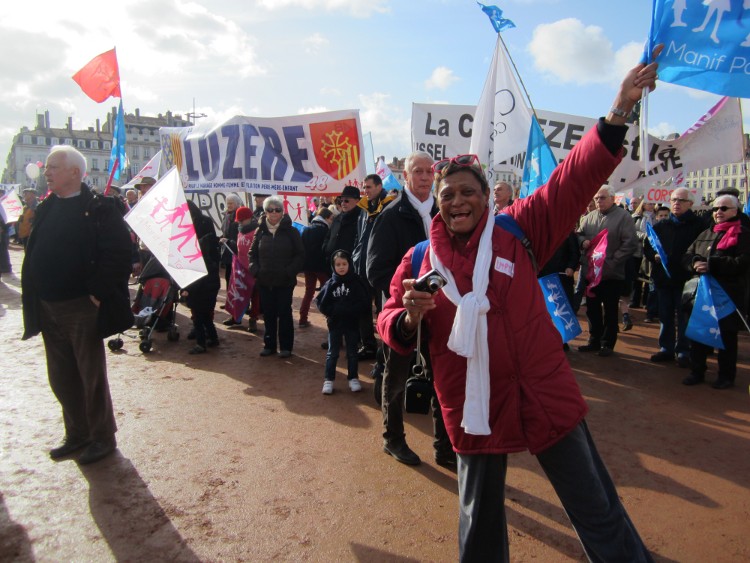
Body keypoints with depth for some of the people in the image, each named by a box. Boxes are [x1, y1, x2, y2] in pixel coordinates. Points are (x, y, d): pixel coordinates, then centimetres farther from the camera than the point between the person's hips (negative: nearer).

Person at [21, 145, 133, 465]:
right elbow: (33, 255, 16)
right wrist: (33, 299, 9)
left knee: (91, 376, 5)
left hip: (82, 309, -7)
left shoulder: (99, 210, -11)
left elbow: (117, 256, -19)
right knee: (61, 378, 15)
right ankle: (77, 434, 32)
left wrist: (97, 293, -20)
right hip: (48, 309, 7)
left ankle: (103, 438, 21)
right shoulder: (46, 209, 11)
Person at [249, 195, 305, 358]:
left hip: (285, 281, -3)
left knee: (284, 313, 5)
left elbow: (300, 255, -4)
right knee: (268, 314, 10)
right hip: (265, 281, 3)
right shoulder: (260, 231, 6)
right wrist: (255, 270, -2)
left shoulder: (291, 231, -4)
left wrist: (289, 271, -13)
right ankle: (269, 345, 22)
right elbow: (252, 253, 12)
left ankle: (286, 346, 15)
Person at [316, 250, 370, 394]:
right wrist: (333, 312, -13)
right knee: (332, 353, 10)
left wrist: (349, 311, -19)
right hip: (334, 323, 1)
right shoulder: (330, 283, -4)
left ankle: (353, 378, 25)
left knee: (352, 353, 12)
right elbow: (320, 302, -3)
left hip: (352, 323, -1)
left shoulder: (356, 282, -8)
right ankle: (329, 380, 18)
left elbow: (365, 302, -11)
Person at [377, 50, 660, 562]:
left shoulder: (517, 232, -2)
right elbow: (390, 323, 2)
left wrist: (619, 112, -20)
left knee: (597, 512, 11)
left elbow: (573, 180, -10)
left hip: (544, 395, -1)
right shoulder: (420, 260, 1)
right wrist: (410, 316, -21)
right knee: (479, 518, 20)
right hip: (472, 408, 2)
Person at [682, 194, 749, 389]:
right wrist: (695, 263, -14)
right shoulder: (705, 234, 16)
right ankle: (697, 371, 22)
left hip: (728, 295, -5)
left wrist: (711, 265, -24)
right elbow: (687, 256, 9)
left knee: (727, 336, 5)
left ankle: (726, 376, 18)